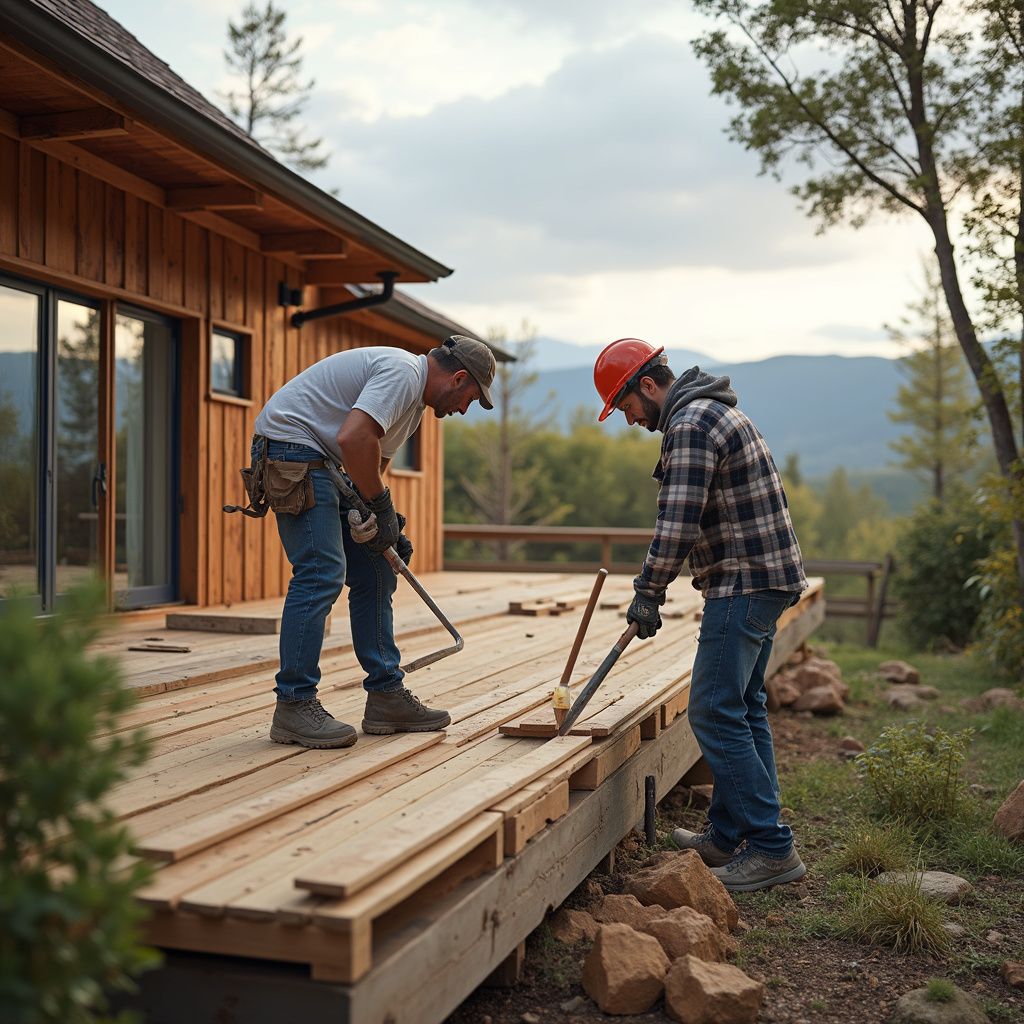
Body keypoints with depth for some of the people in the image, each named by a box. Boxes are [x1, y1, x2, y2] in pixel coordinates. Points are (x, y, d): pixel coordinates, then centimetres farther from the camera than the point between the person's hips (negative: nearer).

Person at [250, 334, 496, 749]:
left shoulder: (415, 401, 18)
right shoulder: (402, 373, -16)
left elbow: (373, 462, 20)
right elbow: (354, 438, -29)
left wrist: (390, 528, 7)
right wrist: (382, 506, -18)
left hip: (326, 463, 11)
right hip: (291, 446, -11)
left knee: (375, 574, 8)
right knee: (321, 572, -17)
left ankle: (386, 696, 13)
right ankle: (294, 706, -10)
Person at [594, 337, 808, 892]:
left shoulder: (689, 424, -15)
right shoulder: (714, 411, 19)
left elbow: (678, 526, -20)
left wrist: (647, 592, -9)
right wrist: (654, 586, 20)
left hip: (743, 584, -11)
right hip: (765, 577, 11)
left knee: (715, 713, -9)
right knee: (742, 709, 14)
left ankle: (771, 847, -5)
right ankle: (729, 836, 22)